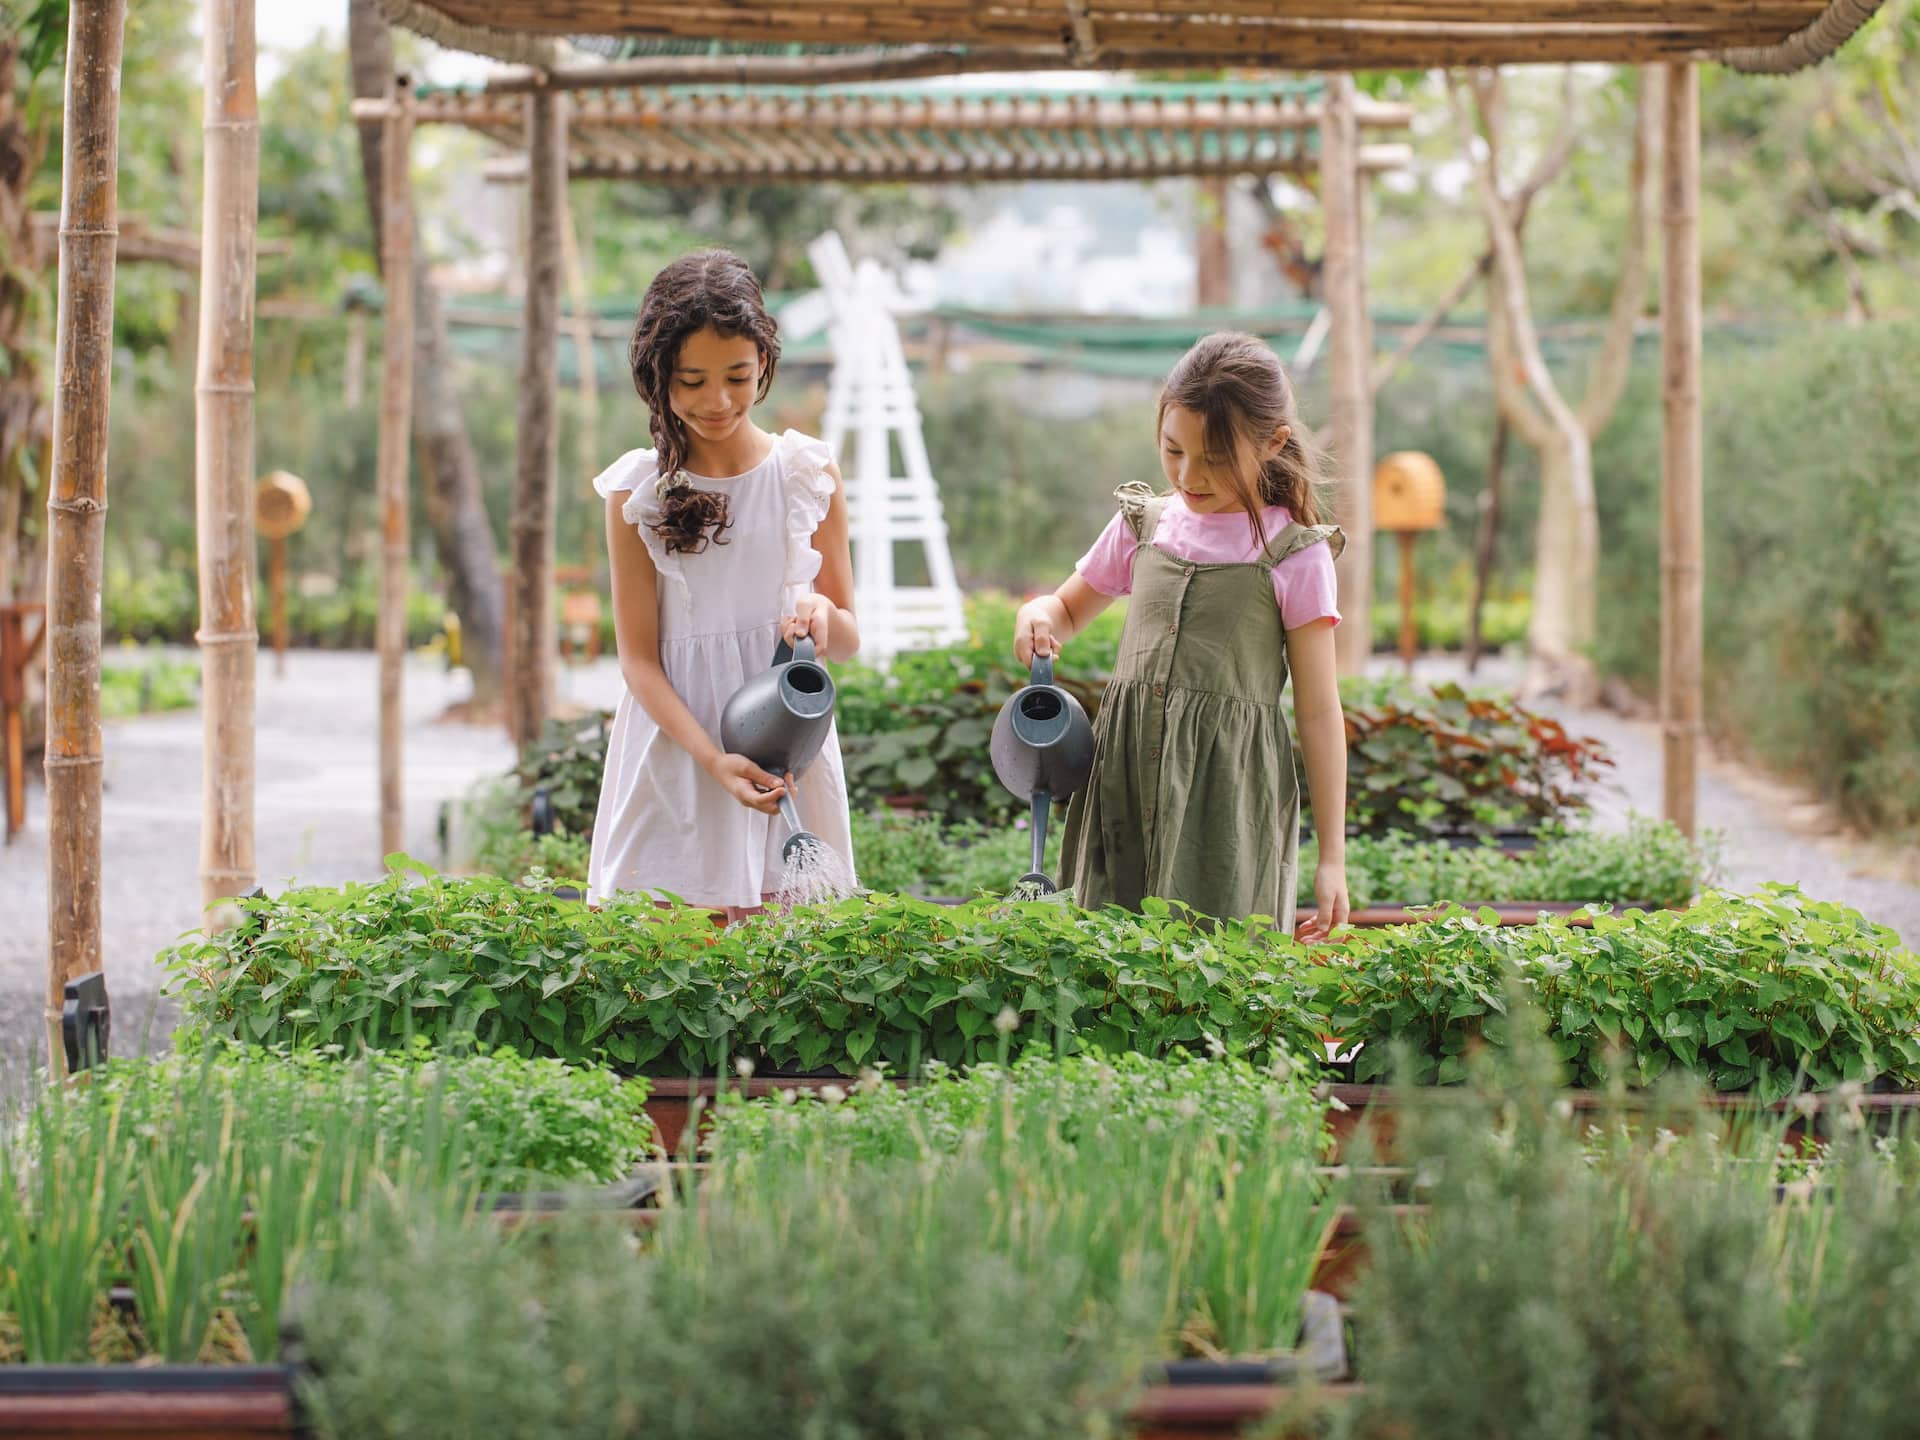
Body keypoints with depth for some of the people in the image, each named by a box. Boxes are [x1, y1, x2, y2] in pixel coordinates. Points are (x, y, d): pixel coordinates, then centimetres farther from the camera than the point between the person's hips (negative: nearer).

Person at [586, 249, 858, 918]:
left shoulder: (809, 473, 3)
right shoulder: (638, 491, -1)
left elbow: (848, 639, 10)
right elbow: (639, 656, -3)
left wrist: (820, 612, -14)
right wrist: (713, 759, -18)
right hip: (676, 746, -1)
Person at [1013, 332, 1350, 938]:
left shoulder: (1294, 554, -2)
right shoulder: (1143, 525, 10)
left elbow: (1318, 710, -2)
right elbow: (1068, 608, 27)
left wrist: (1332, 858, -4)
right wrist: (1036, 620, 0)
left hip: (1228, 792, -4)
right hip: (1128, 782, 4)